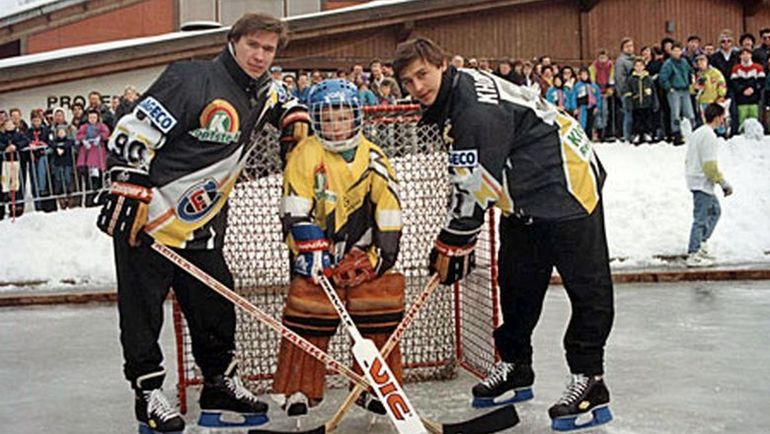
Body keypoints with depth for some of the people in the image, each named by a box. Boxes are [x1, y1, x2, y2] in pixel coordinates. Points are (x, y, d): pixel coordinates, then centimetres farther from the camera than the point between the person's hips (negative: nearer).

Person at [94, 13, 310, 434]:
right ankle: (148, 393, 15)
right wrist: (129, 194, -25)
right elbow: (133, 132, -20)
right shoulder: (193, 80, -19)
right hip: (145, 216, -7)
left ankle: (221, 387, 22)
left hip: (201, 226, 7)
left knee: (216, 306, 8)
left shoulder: (259, 90, 7)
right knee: (142, 311, 1)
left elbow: (277, 96, 33)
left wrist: (293, 115, 12)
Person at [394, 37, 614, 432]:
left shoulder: (476, 103, -22)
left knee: (586, 284, -5)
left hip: (566, 185, -11)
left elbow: (477, 181, -23)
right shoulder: (450, 103, 10)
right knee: (516, 282, 14)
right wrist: (457, 240, 14)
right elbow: (467, 178, 17)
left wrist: (453, 242, -14)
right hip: (525, 200, 11)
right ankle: (515, 367, 27)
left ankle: (589, 381, 0)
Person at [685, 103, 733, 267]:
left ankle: (701, 244, 21)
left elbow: (688, 160, 18)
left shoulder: (697, 133, 13)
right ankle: (693, 255, -3)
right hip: (702, 183, -10)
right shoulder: (709, 136, -17)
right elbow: (710, 165, -22)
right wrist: (724, 183, -14)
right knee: (701, 219, -5)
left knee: (715, 211, 21)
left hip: (695, 179, 10)